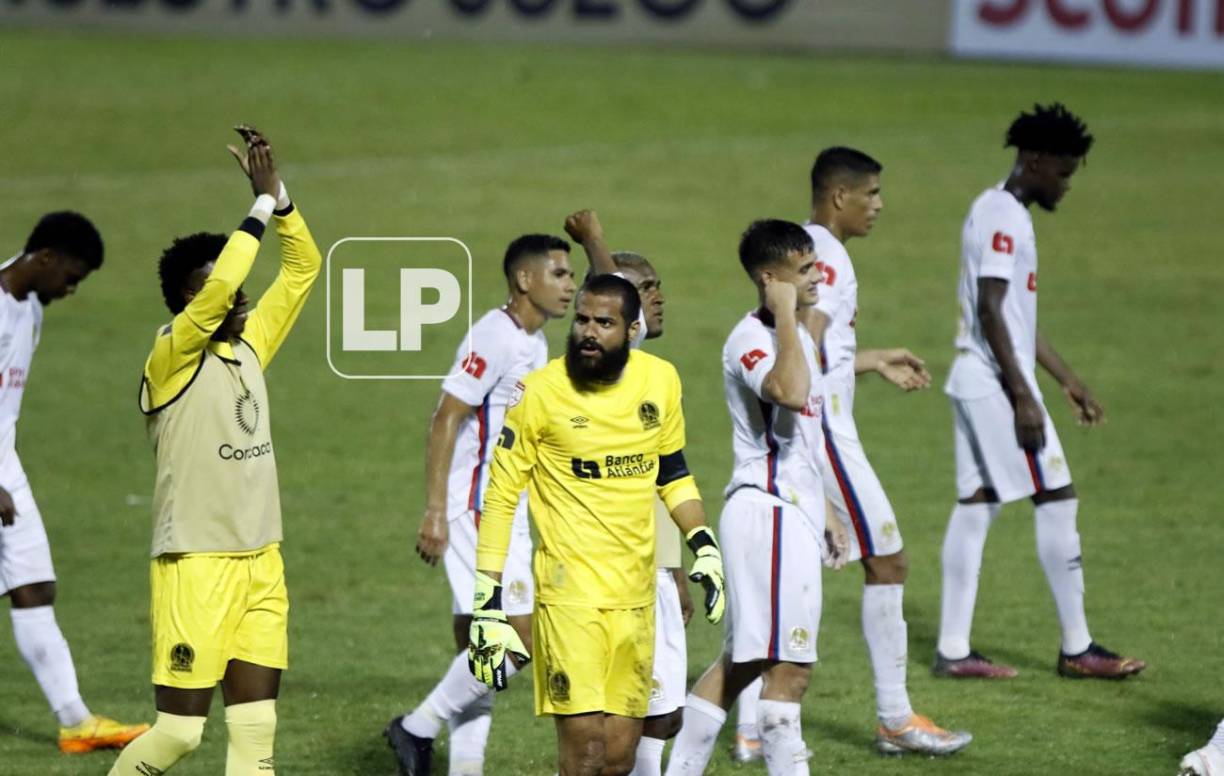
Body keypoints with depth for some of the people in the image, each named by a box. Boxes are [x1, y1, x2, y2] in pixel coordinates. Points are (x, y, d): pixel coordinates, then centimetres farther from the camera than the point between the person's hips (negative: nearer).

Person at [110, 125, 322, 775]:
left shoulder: (249, 347, 10)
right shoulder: (173, 356, -10)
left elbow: (303, 268, 15)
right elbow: (219, 288, -26)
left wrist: (279, 197, 1)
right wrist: (262, 205, -18)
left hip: (260, 564, 7)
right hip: (195, 567, -7)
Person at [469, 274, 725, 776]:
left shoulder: (660, 381, 5)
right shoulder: (541, 392, -7)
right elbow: (501, 496, -3)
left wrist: (705, 549, 10)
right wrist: (488, 605, -7)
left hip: (636, 596, 5)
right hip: (571, 591, -5)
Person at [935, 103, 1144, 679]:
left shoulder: (1000, 214, 18)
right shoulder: (1002, 217, -14)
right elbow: (989, 311, -20)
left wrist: (1068, 381, 25)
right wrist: (1022, 396, -21)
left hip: (975, 386, 10)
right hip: (997, 385, -10)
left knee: (975, 504, 7)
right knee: (1056, 498, -5)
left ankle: (953, 650, 6)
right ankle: (1077, 648, -1)